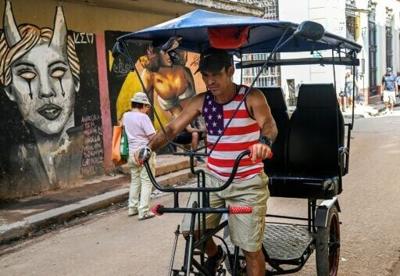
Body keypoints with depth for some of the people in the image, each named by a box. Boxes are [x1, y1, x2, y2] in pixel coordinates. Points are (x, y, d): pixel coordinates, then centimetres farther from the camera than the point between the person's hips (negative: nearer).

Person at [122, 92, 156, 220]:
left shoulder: (125, 116, 6)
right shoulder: (143, 117, -15)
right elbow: (152, 136, -16)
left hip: (132, 153, 7)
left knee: (135, 181, 18)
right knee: (146, 182, -2)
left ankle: (132, 208, 24)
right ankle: (144, 211, -3)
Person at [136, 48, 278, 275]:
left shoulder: (251, 97, -12)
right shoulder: (202, 101, -1)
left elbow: (269, 124, -29)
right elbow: (172, 128, -5)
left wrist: (264, 142, -52)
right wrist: (148, 148, -23)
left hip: (248, 183, -4)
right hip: (213, 178, 4)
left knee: (251, 248, -1)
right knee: (190, 230, -5)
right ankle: (215, 255, 28)